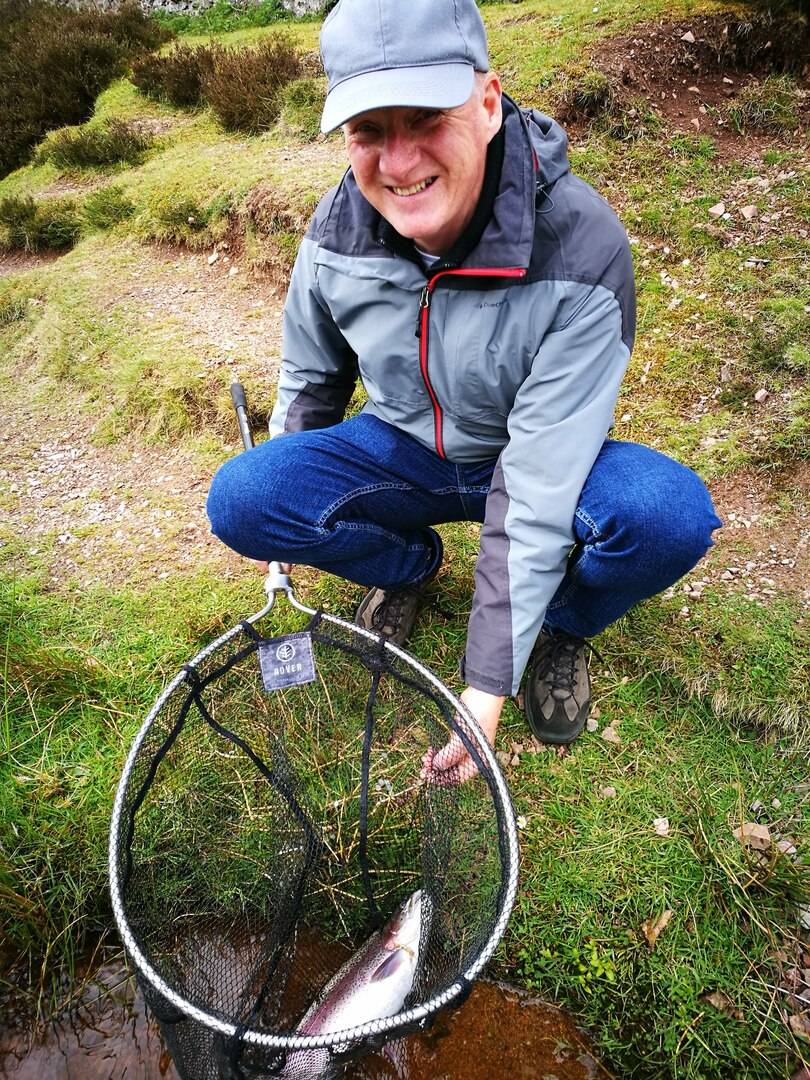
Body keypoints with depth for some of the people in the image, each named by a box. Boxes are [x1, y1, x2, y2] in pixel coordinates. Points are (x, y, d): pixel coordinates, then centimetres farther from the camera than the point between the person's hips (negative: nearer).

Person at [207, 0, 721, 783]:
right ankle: (408, 565, 9)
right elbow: (311, 375, 5)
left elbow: (536, 493, -31)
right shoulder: (337, 227, -15)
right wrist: (287, 505, 6)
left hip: (543, 461, -2)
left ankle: (559, 626, 2)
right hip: (401, 452, 3)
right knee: (239, 498, -21)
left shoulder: (582, 254, -29)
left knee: (671, 514, -34)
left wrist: (487, 686, -29)